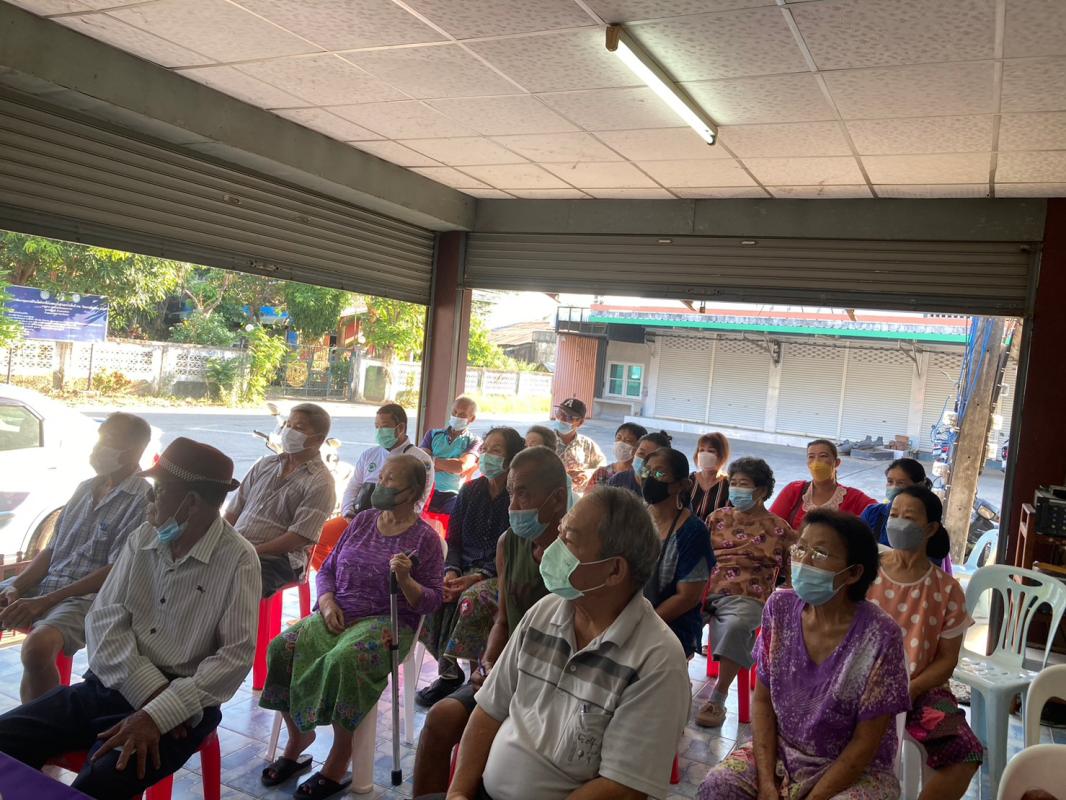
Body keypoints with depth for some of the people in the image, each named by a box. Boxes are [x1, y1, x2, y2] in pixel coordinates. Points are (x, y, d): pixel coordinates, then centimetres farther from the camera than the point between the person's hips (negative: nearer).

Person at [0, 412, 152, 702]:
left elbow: (115, 572, -14)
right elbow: (52, 548, 16)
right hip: (43, 583, 8)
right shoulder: (85, 487, 14)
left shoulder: (143, 501, -10)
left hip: (89, 596, -8)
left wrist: (43, 602, -17)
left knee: (37, 647, -34)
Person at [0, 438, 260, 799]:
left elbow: (235, 656, -17)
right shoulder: (142, 537, 5)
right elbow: (102, 619, 0)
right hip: (110, 686, 6)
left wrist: (158, 713, -24)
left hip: (179, 704, -6)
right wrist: (151, 690, -13)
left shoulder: (238, 559, -12)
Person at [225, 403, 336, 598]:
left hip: (276, 559, -6)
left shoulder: (320, 483, -4)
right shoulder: (265, 464, 18)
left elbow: (301, 536, -12)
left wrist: (254, 552, -16)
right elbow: (234, 510, 17)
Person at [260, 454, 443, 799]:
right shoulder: (363, 520, 10)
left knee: (343, 659, -35)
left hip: (387, 622, -5)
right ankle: (298, 735, 4)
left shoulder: (425, 538, -5)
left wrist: (405, 580, -24)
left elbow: (431, 602, -6)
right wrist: (328, 602, -5)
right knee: (280, 648, -19)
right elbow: (327, 569, 15)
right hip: (338, 614, 5)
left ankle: (340, 757, -15)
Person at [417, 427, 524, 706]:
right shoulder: (470, 491, 11)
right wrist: (451, 572, -9)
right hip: (465, 568, 5)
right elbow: (454, 541, 11)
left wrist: (477, 577, -21)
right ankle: (448, 671, -9)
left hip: (499, 574, -5)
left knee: (472, 599, -34)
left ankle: (448, 672, -16)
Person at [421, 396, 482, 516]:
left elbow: (461, 466, -12)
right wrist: (451, 465, -7)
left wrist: (433, 460, -1)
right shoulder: (433, 434, 15)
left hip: (453, 495, -1)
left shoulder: (474, 442, 6)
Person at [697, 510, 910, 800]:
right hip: (779, 749, 3)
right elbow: (762, 700, -2)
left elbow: (865, 743, -14)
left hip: (857, 769, -3)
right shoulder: (779, 608, -8)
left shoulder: (879, 636, -20)